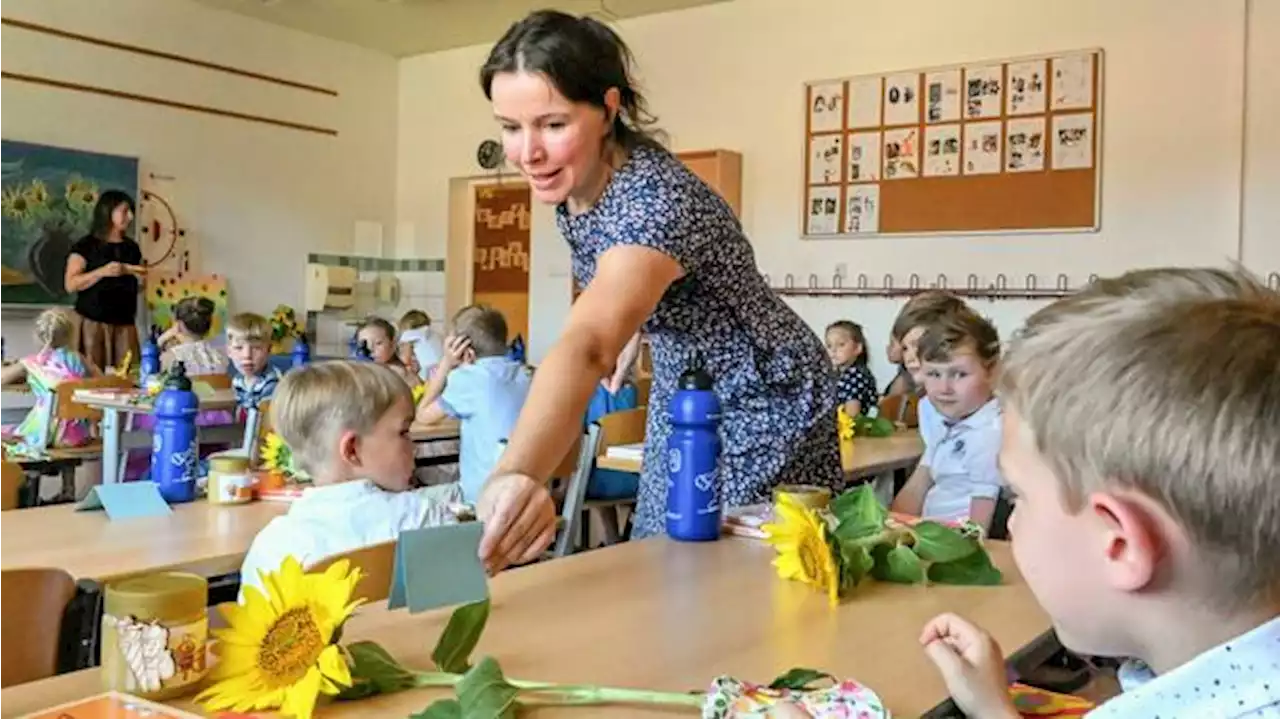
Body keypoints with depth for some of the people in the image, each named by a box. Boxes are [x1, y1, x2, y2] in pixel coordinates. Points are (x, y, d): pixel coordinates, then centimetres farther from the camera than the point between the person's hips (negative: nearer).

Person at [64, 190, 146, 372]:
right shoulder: (86, 246, -2)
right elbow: (70, 284, -9)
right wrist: (102, 272, -19)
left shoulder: (131, 247, 13)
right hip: (92, 323, -4)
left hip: (124, 324, 4)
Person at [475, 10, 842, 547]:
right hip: (681, 394, 8)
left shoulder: (655, 199, -37)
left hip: (759, 405, -7)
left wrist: (512, 477, -70)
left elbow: (586, 346, -56)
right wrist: (632, 327, 1)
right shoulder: (569, 181, -12)